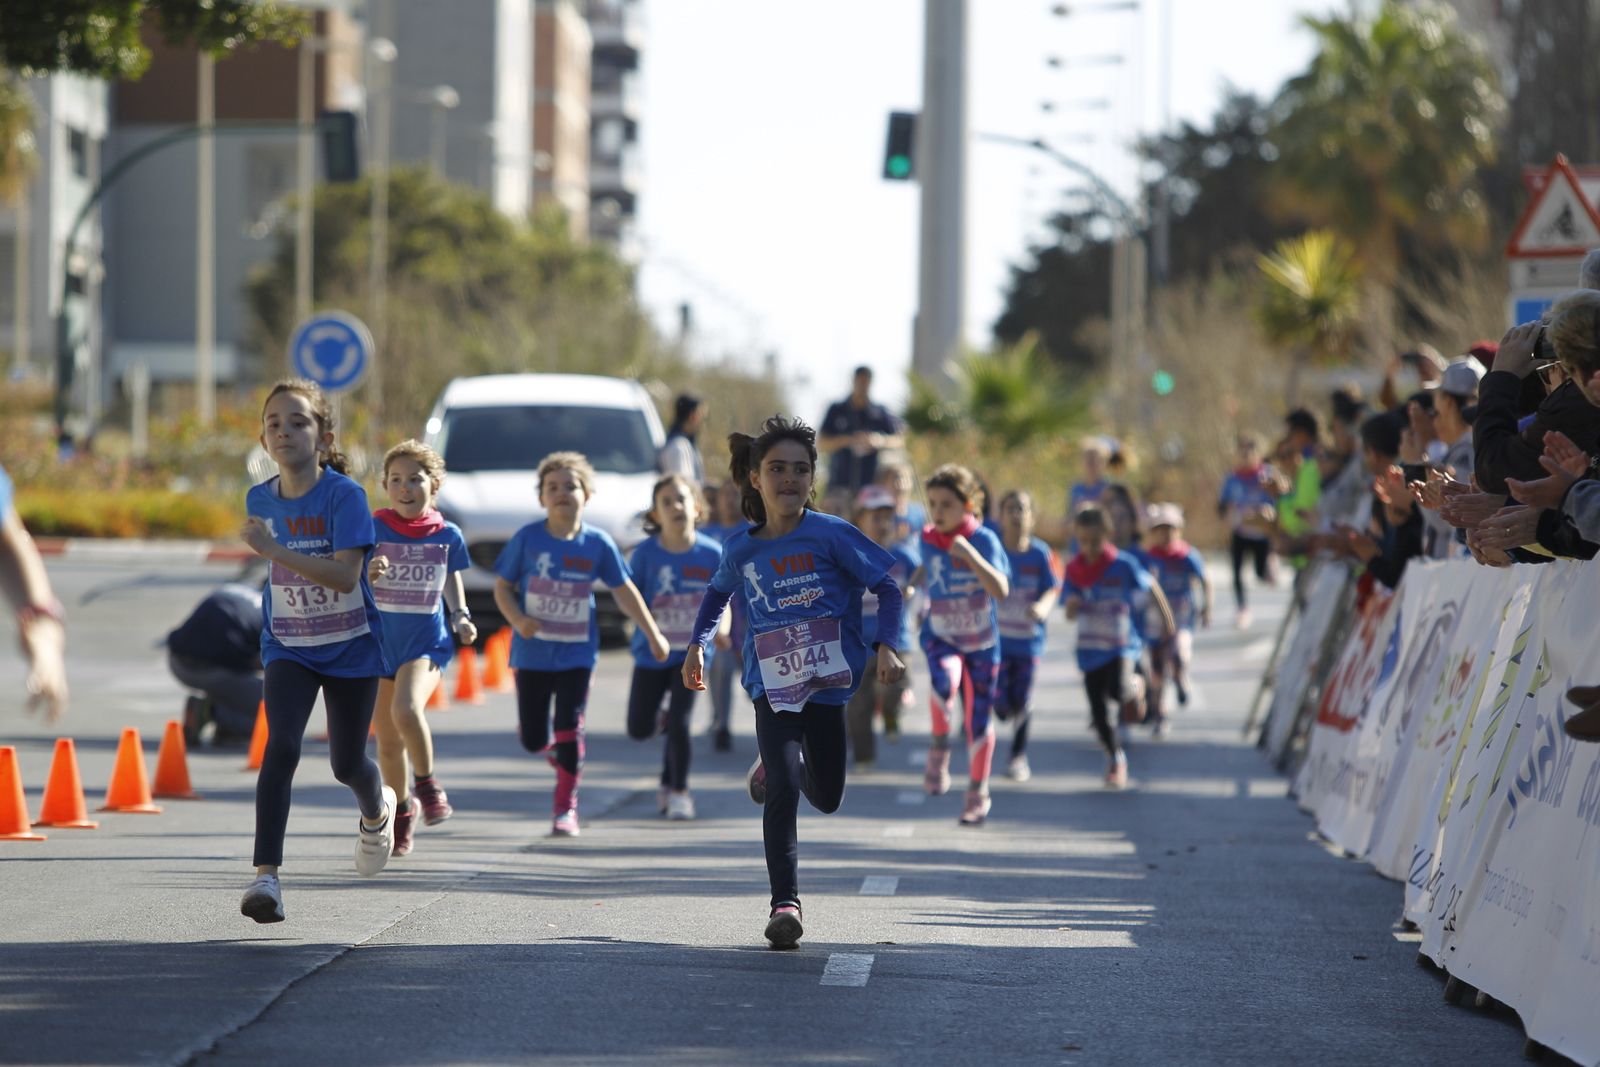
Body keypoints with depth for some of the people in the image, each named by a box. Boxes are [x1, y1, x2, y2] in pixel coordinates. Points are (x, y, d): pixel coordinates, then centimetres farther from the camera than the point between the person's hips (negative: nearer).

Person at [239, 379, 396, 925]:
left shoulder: (344, 495, -18)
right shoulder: (260, 499, -2)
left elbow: (345, 576, -29)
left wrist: (273, 550, -34)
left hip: (351, 648, -2)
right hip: (288, 649, 2)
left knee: (346, 763, 10)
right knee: (281, 745, -20)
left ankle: (377, 810, 48)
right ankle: (266, 875, -24)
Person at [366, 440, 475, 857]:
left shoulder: (447, 535, 1)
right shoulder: (373, 530, -3)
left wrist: (461, 618, -1)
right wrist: (368, 573, -27)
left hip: (428, 642, -2)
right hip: (379, 644, 2)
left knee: (406, 708, -30)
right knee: (387, 740, 10)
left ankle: (427, 783, -7)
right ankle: (401, 809, 34)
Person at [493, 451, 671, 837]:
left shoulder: (597, 543, -3)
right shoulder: (527, 538, -6)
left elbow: (624, 591, 8)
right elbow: (503, 587, 1)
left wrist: (654, 635, 11)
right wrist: (518, 620, -18)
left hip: (577, 652, 0)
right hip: (533, 651, 0)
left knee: (569, 729, -8)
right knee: (532, 739, 3)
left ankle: (565, 808, 6)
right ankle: (552, 749, 40)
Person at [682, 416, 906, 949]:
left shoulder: (832, 535, -9)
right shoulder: (741, 550, 0)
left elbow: (888, 588, -4)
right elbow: (719, 591, 22)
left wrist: (886, 647, -16)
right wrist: (698, 643, 12)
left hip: (827, 679, 0)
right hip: (771, 684, 0)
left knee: (827, 799, 11)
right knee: (783, 790, -16)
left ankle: (777, 765, 44)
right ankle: (785, 902, -10)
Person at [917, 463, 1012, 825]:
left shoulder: (984, 540, -16)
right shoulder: (928, 539, -4)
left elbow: (1001, 590, -31)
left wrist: (971, 555, -38)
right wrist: (917, 582, 9)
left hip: (981, 641, -1)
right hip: (940, 636, 1)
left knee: (979, 720, 8)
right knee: (945, 682, -33)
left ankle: (978, 793, 26)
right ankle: (939, 745, -10)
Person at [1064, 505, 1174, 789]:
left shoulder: (1123, 565, -10)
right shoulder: (1075, 570, -1)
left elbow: (1151, 588, 4)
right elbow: (1071, 613, 3)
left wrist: (1166, 620, 12)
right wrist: (1072, 606, -22)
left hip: (1121, 645, -3)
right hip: (1090, 648, 3)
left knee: (1118, 690, -29)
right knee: (1099, 713, 5)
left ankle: (1132, 691, 9)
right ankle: (1116, 760, 26)